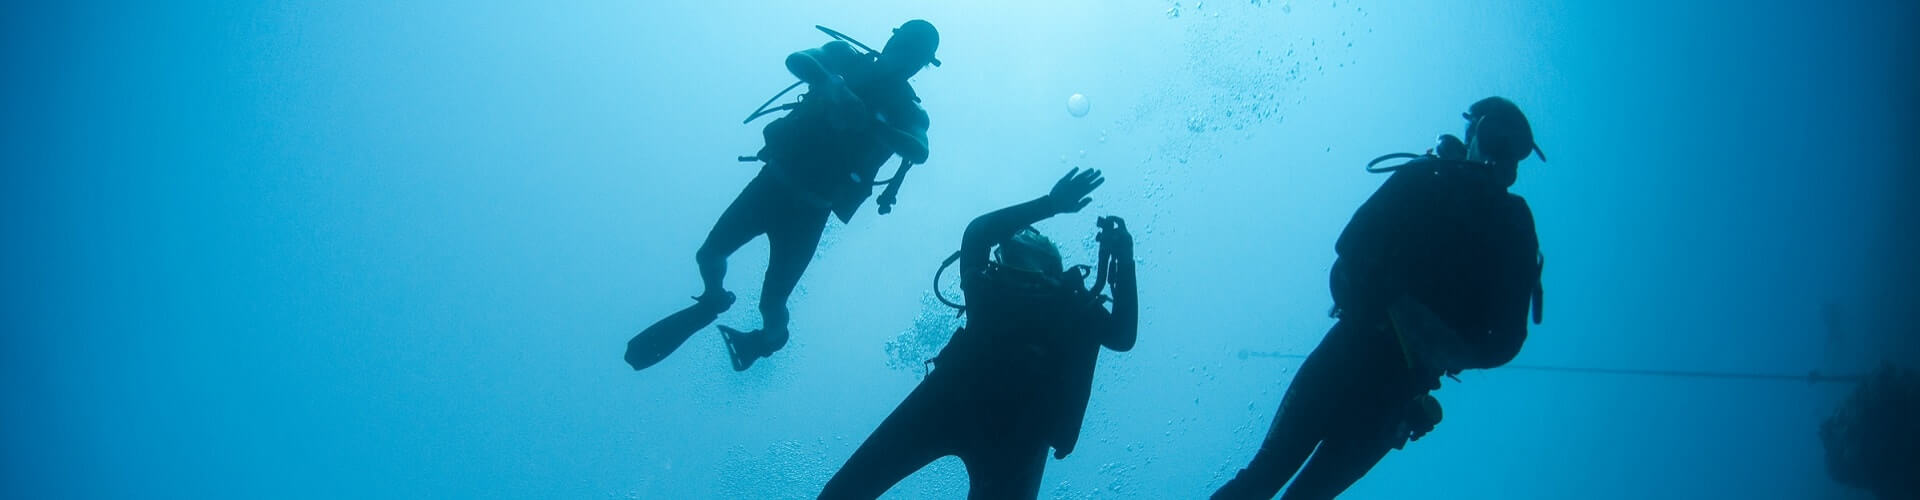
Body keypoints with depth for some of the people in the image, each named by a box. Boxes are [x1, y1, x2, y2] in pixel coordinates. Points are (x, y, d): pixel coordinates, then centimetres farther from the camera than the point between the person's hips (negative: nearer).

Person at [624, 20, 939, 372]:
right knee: (709, 255, -3)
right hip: (775, 179, 2)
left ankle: (770, 336, 31)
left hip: (810, 208, -1)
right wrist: (833, 83, -34)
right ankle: (713, 301, 30)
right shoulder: (847, 59, 3)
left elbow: (919, 153, -20)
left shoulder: (907, 111, 0)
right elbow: (796, 60, -14)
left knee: (771, 303, -3)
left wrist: (869, 124, -35)